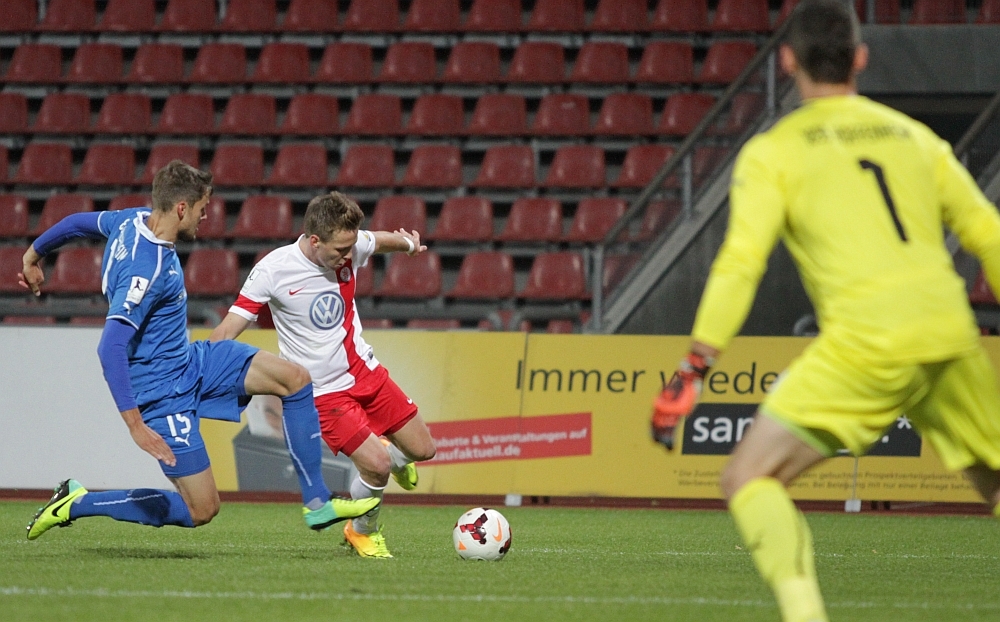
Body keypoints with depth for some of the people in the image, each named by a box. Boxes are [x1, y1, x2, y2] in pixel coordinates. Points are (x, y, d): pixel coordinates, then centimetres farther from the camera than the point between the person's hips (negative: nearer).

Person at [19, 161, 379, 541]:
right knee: (201, 510, -7)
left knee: (294, 379, 1)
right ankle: (76, 503, 3)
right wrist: (135, 424, -38)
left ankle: (317, 504, 8)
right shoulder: (147, 269, -30)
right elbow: (110, 348, -36)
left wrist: (33, 257, 36)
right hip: (165, 389, -10)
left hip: (192, 361, 10)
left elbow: (77, 223, 16)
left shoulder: (135, 220, -3)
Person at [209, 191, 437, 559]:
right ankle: (362, 531, 13)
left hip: (365, 372, 6)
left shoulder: (351, 248, -8)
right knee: (376, 466, -17)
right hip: (324, 391, -6)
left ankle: (393, 458, 46)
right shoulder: (273, 270, -21)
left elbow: (380, 240, 19)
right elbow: (228, 330, -18)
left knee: (422, 450, 9)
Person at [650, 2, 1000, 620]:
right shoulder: (915, 135, 19)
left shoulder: (773, 151, 8)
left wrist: (694, 371, -3)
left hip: (868, 338, -4)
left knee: (748, 476, 4)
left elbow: (740, 263, -3)